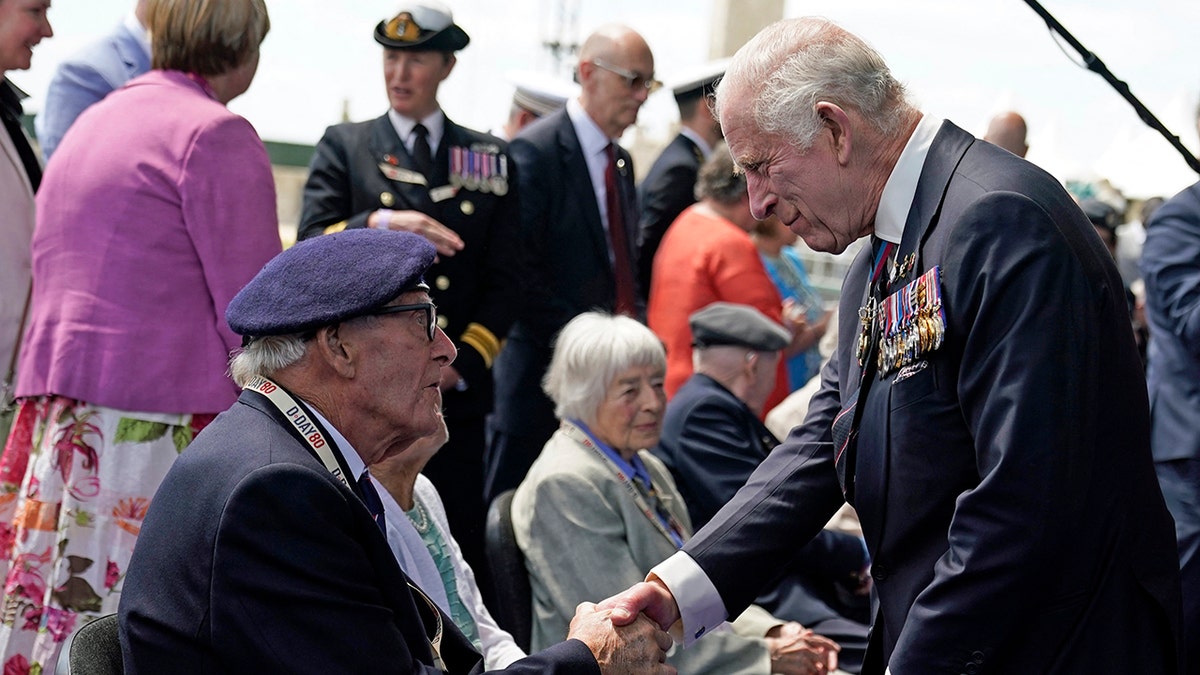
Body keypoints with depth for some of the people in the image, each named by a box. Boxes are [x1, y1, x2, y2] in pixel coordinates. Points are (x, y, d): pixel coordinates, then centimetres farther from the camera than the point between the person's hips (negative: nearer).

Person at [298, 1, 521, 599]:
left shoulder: (489, 159, 13)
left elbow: (504, 281, 9)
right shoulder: (343, 147, 9)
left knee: (461, 543, 0)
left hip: (455, 393, 1)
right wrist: (378, 225, -23)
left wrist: (462, 363, -5)